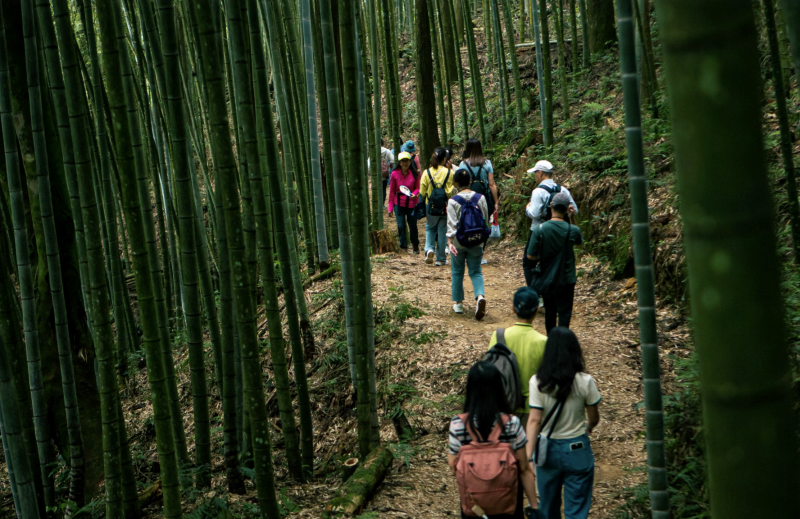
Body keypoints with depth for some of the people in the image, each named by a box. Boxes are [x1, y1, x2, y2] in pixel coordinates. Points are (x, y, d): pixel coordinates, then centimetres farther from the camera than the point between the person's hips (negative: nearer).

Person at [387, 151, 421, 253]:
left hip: (411, 203, 0)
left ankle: (415, 246, 27)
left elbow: (417, 188, 6)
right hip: (399, 203, 0)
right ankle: (403, 246, 10)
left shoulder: (414, 174, -3)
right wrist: (390, 207, 1)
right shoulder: (395, 174, -4)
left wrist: (415, 194, -19)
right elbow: (392, 191, 1)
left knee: (413, 225, 6)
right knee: (401, 226, -5)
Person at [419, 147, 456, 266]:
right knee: (442, 231, 9)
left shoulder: (427, 172, -4)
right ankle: (440, 258, 14)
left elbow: (422, 192, -1)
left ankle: (429, 249, -6)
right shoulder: (449, 173, -8)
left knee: (430, 228, 19)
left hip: (431, 207, 1)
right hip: (445, 207, -1)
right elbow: (452, 192, -5)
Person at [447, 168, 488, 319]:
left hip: (458, 242, -2)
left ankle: (458, 303, 20)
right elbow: (485, 220, 6)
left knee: (457, 272, 13)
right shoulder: (480, 198, -2)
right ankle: (480, 296, -19)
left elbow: (451, 223, -17)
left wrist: (450, 241, -19)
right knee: (476, 271, 7)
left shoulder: (453, 201, -11)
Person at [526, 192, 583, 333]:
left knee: (550, 311, 18)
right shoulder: (573, 230, -15)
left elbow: (531, 256, -13)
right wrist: (568, 218, 10)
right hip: (567, 279, -1)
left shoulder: (539, 230, -16)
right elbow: (579, 241, 11)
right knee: (564, 311, 8)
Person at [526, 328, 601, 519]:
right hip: (577, 450, -1)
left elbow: (534, 420, -15)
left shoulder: (538, 382, -14)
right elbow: (594, 418, -2)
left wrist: (528, 454, -14)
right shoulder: (585, 382, -14)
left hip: (548, 449, 1)